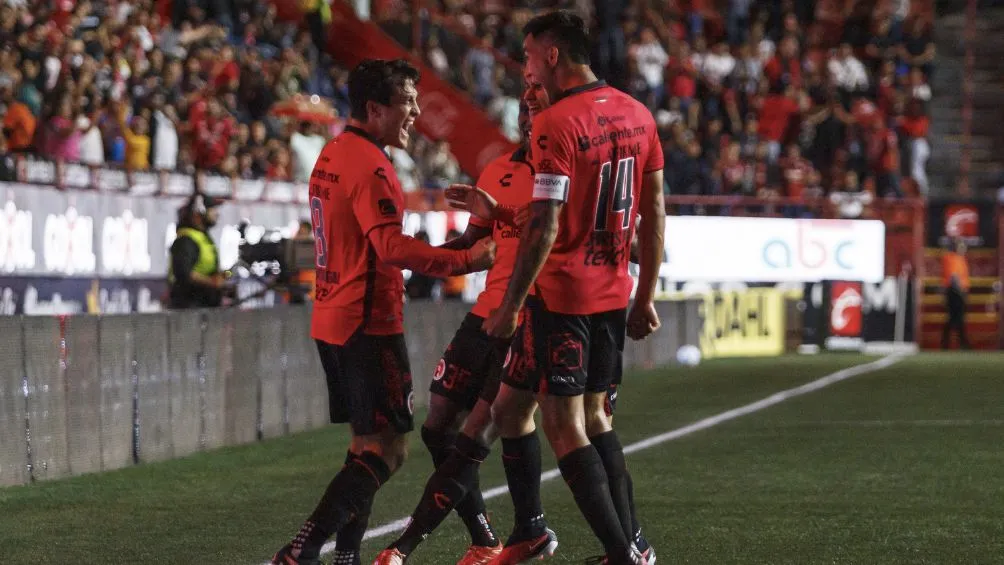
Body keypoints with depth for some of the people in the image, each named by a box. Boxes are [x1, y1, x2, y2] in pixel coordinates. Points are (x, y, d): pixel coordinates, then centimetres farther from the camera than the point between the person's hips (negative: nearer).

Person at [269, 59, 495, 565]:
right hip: (368, 325, -10)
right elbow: (393, 247, -27)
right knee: (387, 450, -8)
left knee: (367, 442, 16)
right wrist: (466, 260, -29)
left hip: (332, 320, 10)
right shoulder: (370, 166, -17)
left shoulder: (332, 156, 15)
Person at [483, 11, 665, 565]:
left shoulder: (555, 125, -17)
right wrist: (645, 297, 17)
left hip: (561, 294, -8)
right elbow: (654, 213, 11)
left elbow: (543, 227, -20)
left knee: (564, 426, -2)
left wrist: (510, 306, -15)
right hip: (613, 292, 8)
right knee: (594, 416, 19)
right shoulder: (637, 114, 7)